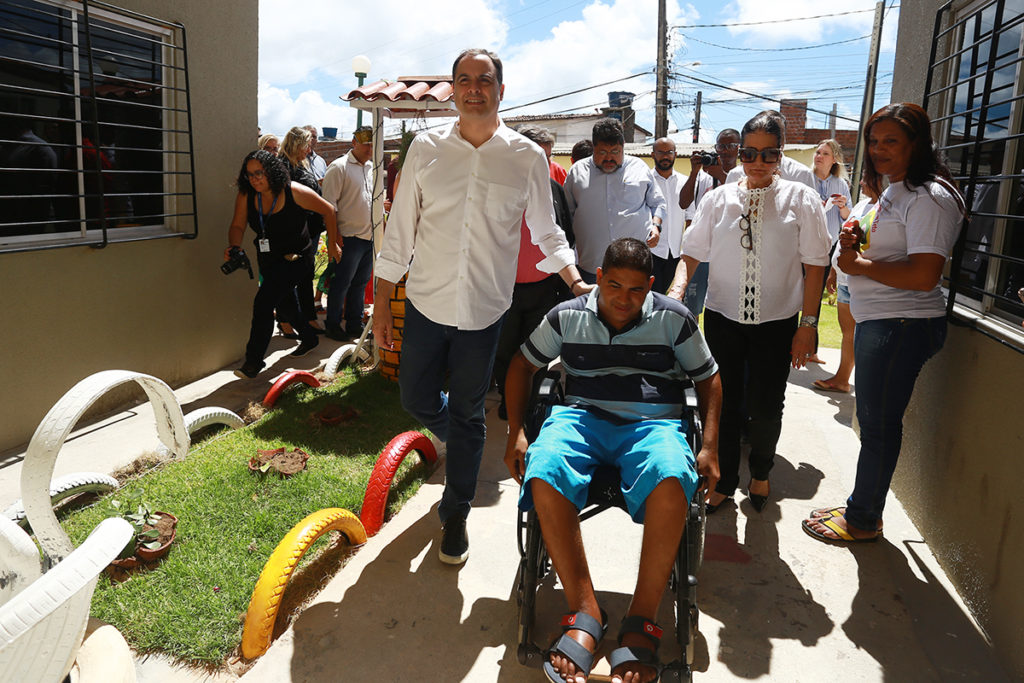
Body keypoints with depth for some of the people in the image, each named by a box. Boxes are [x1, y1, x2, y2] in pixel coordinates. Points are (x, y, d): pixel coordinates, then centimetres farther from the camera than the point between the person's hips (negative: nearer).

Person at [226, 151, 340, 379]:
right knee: (285, 303, 22)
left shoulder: (294, 191, -18)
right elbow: (237, 225, -6)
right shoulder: (246, 195, -6)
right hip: (268, 261, 7)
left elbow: (328, 210, -8)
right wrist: (234, 246, -28)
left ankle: (253, 360, -9)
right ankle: (309, 339, 47)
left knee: (263, 304, -18)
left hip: (296, 259, -6)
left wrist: (332, 244, -3)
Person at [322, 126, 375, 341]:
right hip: (349, 237, -7)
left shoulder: (372, 167, 16)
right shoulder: (339, 167, -7)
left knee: (360, 282, 13)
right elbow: (329, 203, -11)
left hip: (370, 236, 7)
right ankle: (333, 325, 13)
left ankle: (355, 325, 22)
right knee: (341, 283, 0)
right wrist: (334, 233, -16)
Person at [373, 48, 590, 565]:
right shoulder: (426, 148, 1)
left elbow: (547, 232, 10)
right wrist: (381, 304, 2)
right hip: (426, 303, 2)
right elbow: (400, 230, 4)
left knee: (467, 416, 9)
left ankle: (455, 514, 29)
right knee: (417, 400, 12)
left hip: (484, 309, -1)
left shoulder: (527, 157, -1)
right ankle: (458, 444, 48)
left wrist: (577, 285, -2)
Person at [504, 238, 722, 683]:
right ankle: (585, 614, -25)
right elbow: (523, 365, 18)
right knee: (544, 475, -34)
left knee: (671, 480, -38)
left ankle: (640, 622, -25)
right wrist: (516, 433, 7)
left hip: (653, 423, -1)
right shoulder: (567, 317, 9)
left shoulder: (673, 319, 8)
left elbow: (708, 379, 16)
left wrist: (709, 447, 3)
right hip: (582, 417, 1)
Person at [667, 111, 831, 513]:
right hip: (722, 316, 1)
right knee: (724, 403, 6)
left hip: (776, 321, -1)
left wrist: (808, 323, -4)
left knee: (766, 407, 3)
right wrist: (676, 290, -11)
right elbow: (692, 252, 7)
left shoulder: (800, 199, 0)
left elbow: (814, 265, 0)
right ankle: (724, 480, 25)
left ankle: (760, 472, 32)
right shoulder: (718, 198, 4)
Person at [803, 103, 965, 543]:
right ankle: (861, 506, 29)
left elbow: (923, 275, -26)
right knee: (872, 420, 16)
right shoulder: (894, 192, 17)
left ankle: (864, 520, 16)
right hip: (876, 322, 10)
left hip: (903, 326, -10)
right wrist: (856, 242, 6)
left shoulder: (930, 198, -16)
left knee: (878, 423, 1)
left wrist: (858, 264, -15)